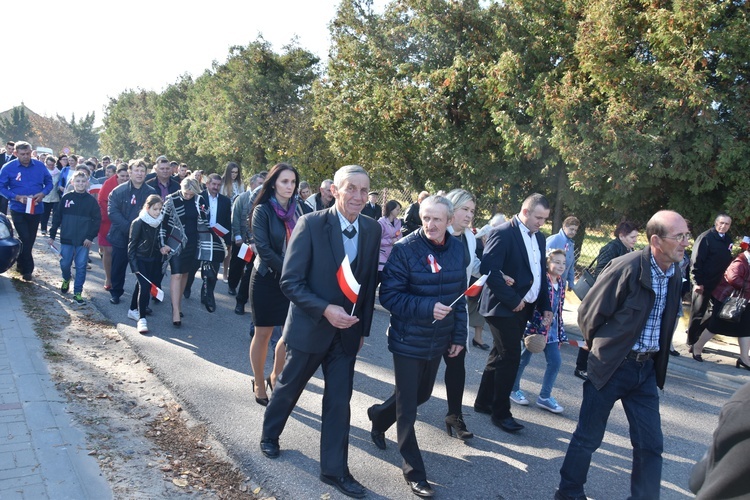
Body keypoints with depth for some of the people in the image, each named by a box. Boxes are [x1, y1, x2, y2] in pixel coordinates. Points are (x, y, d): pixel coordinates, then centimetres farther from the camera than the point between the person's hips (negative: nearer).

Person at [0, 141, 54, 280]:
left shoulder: (40, 166, -2)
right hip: (18, 210, -3)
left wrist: (43, 193, -13)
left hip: (36, 209, 3)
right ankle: (27, 268, 4)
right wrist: (17, 197, -18)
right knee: (25, 239, -10)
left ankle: (21, 264, 32)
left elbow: (49, 182, 7)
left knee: (30, 239, 13)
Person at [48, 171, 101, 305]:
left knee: (81, 267, 0)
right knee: (64, 264, 9)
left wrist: (91, 237, -9)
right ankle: (66, 279, 40)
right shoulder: (66, 198, 2)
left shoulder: (91, 200, -1)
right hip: (66, 239, 1)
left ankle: (77, 292, 9)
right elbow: (57, 217, 6)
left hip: (84, 241, -1)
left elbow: (97, 220, -2)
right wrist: (52, 235, 5)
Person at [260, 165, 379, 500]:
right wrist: (326, 309, -26)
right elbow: (290, 281, -16)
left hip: (347, 331, 3)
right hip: (309, 327, -3)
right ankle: (269, 435, 45)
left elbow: (370, 282, 6)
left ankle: (334, 470, 24)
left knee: (339, 402, 9)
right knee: (288, 388, 18)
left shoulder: (372, 230, -3)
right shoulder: (311, 224, -17)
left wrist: (363, 328, 8)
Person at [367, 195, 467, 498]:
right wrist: (427, 308, -27)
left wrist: (459, 336, 9)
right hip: (408, 341, -6)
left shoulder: (459, 250, 0)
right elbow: (389, 296, -17)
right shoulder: (405, 250, -17)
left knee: (422, 394, 23)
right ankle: (414, 471, 20)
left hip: (438, 341, 6)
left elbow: (460, 296, 9)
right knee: (407, 409, 3)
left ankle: (380, 415, 50)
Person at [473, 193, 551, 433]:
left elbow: (540, 274, 16)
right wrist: (513, 300, -20)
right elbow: (489, 270, -24)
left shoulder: (539, 238, 11)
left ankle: (484, 402, 29)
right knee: (510, 357, -5)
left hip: (524, 307, 8)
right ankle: (501, 412, 9)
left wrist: (545, 306, 7)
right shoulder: (503, 234, -15)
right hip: (504, 307, -8)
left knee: (501, 355, 16)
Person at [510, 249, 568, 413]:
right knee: (523, 359, 9)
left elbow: (558, 310, 14)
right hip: (534, 327, -7)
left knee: (555, 361, 6)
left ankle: (544, 397, 19)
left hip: (551, 330, 7)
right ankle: (513, 389, 29)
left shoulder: (561, 283, 5)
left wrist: (561, 332, 15)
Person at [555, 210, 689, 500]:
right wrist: (603, 349, 4)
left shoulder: (675, 275, 2)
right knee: (588, 438, 8)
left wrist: (658, 362, 14)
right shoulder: (627, 267, -18)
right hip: (612, 365, -5)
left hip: (646, 369, 6)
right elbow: (589, 314, -10)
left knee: (650, 444, 8)